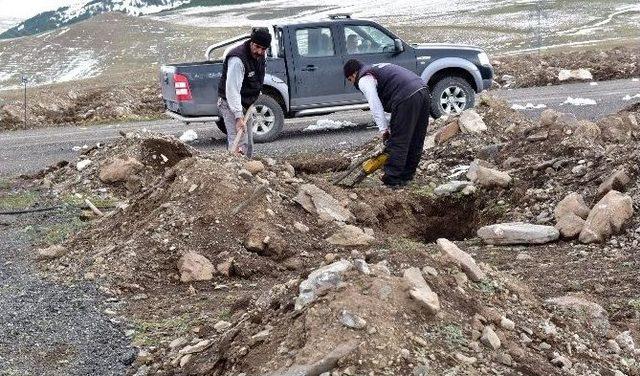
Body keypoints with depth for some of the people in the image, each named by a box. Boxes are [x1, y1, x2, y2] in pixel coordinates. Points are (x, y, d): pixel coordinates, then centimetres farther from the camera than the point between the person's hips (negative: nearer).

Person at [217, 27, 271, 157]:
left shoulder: (259, 56, 1)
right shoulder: (237, 59, -28)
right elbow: (232, 89, -33)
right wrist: (238, 117, -37)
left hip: (246, 104, 9)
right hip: (231, 103, -9)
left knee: (248, 144, 15)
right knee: (239, 144, -19)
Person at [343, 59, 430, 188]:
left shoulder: (364, 79, 5)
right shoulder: (376, 69, 33)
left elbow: (375, 104, -9)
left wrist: (383, 129, -9)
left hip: (407, 97, -9)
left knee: (397, 141, -1)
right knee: (416, 140, 15)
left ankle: (392, 180, 4)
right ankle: (407, 175, 27)